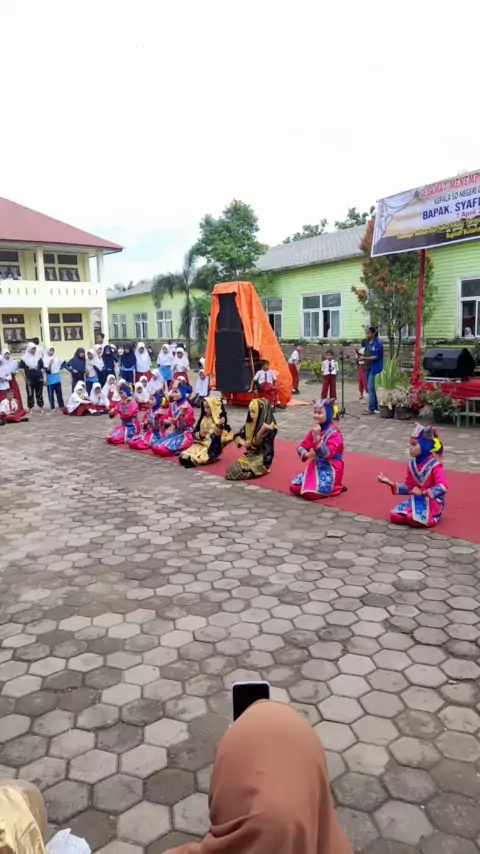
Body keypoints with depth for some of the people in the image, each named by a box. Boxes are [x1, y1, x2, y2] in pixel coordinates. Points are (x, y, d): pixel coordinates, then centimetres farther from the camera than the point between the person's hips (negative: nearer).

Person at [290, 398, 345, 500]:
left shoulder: (334, 433, -15)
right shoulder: (314, 431, 7)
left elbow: (327, 454, -27)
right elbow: (301, 448, 8)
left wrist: (317, 437, -33)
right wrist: (307, 454, -15)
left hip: (330, 470, -7)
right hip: (315, 467, 7)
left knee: (310, 493, -25)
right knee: (294, 487, -9)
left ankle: (334, 487, 2)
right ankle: (316, 484, 12)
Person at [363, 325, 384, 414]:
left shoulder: (378, 343, -11)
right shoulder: (368, 342, 12)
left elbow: (376, 357, -16)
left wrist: (365, 358, -23)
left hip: (374, 369, -8)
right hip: (368, 368, 8)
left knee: (371, 388, -11)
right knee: (369, 388, 12)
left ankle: (371, 409, -8)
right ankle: (375, 407, 22)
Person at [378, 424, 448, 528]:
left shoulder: (435, 465, -16)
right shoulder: (412, 464, 4)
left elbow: (443, 487, -30)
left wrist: (422, 492, -26)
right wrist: (390, 483, -3)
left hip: (432, 501, -5)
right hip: (416, 499, 6)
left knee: (413, 519, -31)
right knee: (395, 516, -18)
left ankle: (431, 516, 0)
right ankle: (418, 512, 5)